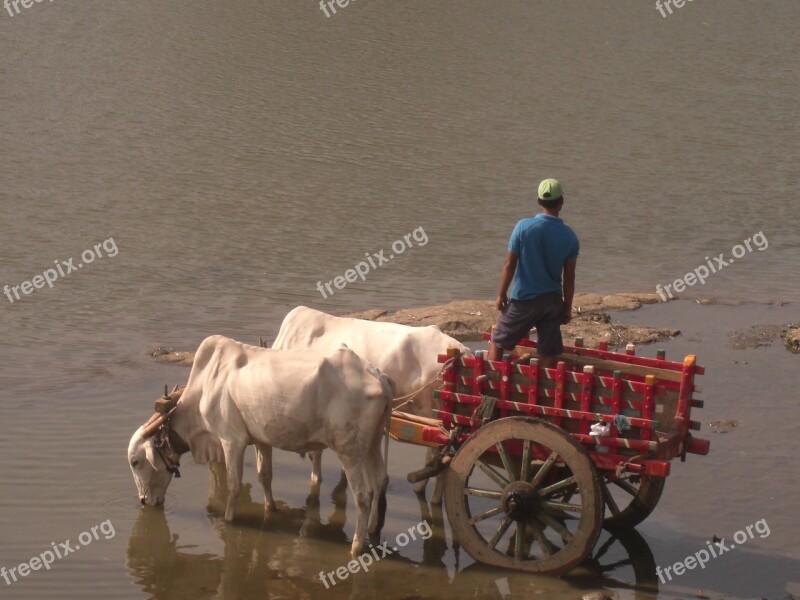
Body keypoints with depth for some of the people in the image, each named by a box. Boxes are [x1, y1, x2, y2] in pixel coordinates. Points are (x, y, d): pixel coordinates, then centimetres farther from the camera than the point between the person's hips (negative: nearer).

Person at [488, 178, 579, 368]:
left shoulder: (524, 227, -12)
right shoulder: (569, 237, -5)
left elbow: (509, 264, -8)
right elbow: (569, 277, -1)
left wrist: (502, 295, 2)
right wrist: (568, 307, 10)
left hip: (524, 298, -2)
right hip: (552, 301, 2)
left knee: (497, 342, 12)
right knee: (548, 354, 8)